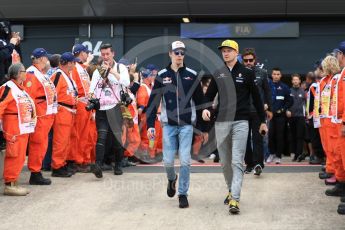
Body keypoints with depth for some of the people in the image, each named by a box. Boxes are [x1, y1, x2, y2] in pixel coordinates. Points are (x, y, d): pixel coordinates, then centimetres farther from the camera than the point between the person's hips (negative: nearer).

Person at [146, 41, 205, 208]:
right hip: (168, 125, 1)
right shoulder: (162, 76, 2)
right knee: (168, 160, 1)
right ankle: (172, 179, 35)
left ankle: (183, 194, 9)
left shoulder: (191, 75, 3)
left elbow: (199, 101, 6)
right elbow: (153, 102, 3)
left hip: (186, 125, 0)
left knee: (185, 160, -5)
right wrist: (150, 125, -4)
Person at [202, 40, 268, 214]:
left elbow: (256, 97, 4)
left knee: (237, 162, -10)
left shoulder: (247, 73, 1)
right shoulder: (218, 74, 10)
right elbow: (210, 95, 14)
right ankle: (231, 190, 30)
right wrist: (205, 108, -8)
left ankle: (235, 199, -14)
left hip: (240, 122, -4)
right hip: (221, 122, 4)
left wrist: (263, 121, 6)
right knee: (225, 162, 11)